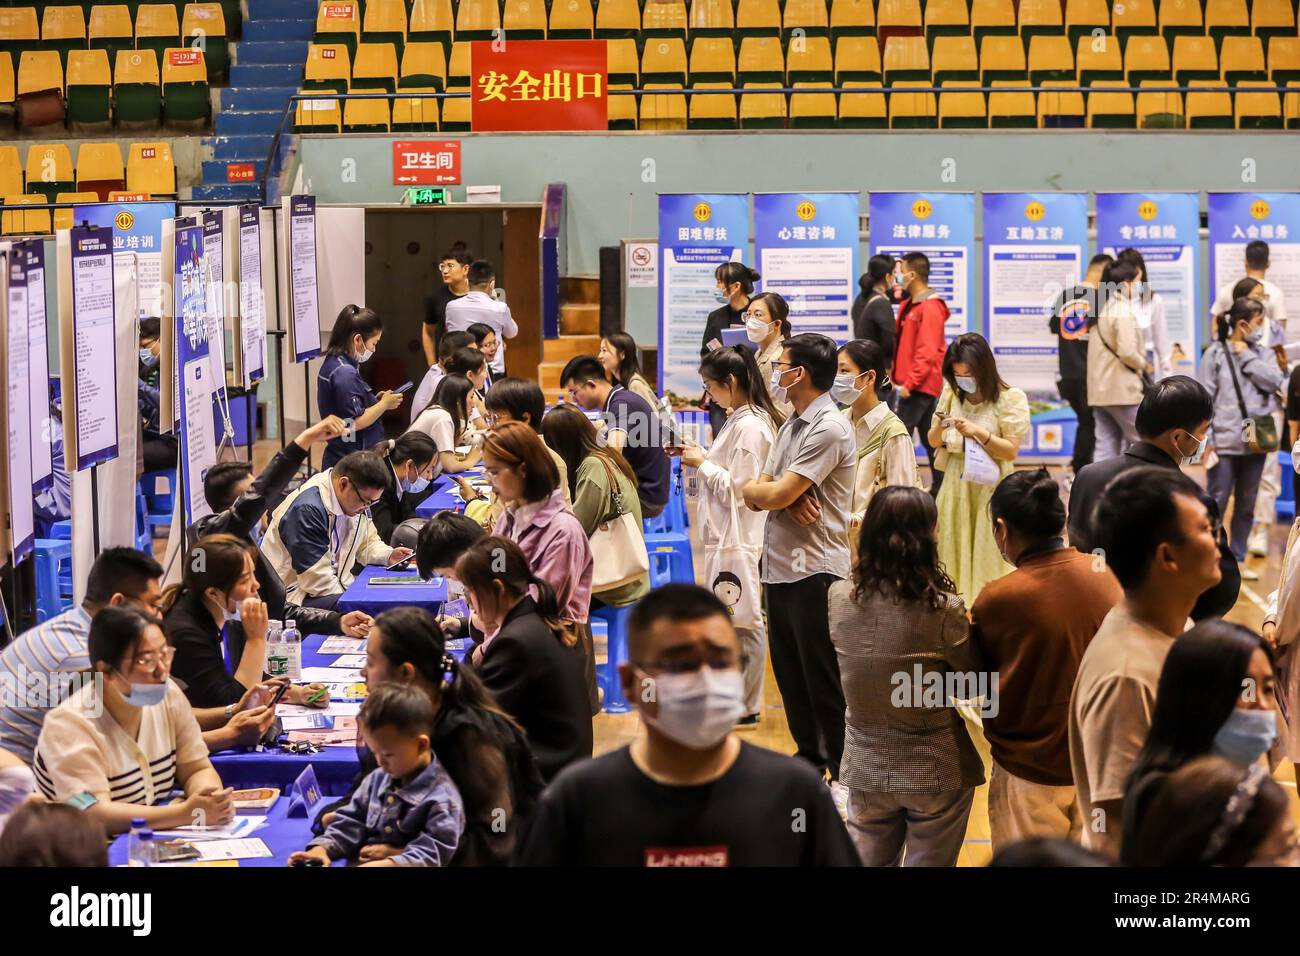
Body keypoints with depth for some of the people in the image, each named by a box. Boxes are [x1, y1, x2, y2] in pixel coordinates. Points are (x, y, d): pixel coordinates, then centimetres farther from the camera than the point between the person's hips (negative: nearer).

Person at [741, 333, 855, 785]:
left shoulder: (829, 429, -15)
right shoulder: (790, 427, 15)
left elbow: (776, 494, -19)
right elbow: (757, 497, 10)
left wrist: (758, 489, 3)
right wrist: (784, 496, -11)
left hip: (815, 572, -9)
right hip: (779, 567, 9)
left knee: (824, 681, -2)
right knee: (789, 673, 16)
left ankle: (844, 774, 7)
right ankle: (810, 757, 29)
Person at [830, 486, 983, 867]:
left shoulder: (839, 599, -11)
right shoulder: (943, 610, -22)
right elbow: (973, 678, -8)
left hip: (866, 767, 3)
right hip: (936, 772, -3)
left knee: (868, 862, 19)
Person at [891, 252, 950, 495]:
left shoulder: (929, 308, -15)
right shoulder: (909, 305, 14)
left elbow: (927, 352, -20)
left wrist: (910, 382, -21)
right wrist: (897, 376, 11)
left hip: (920, 385, -10)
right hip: (911, 383, 10)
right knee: (928, 438, 13)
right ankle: (940, 486, 19)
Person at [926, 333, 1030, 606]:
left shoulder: (1010, 398, -6)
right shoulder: (951, 394, 6)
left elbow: (1011, 451, -7)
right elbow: (934, 442, 12)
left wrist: (979, 432, -20)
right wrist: (939, 427, -10)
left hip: (989, 488, -4)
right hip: (955, 484, 4)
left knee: (986, 560, -3)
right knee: (953, 556, 5)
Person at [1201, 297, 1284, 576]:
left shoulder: (1262, 354, 8)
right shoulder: (1215, 354, -4)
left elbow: (1274, 382, -9)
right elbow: (1206, 399, -6)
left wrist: (1246, 356, -7)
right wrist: (1206, 441, -10)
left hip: (1255, 441, 4)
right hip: (1224, 442, -4)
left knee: (1246, 505, 12)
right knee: (1216, 503, -1)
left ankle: (1238, 559, 21)